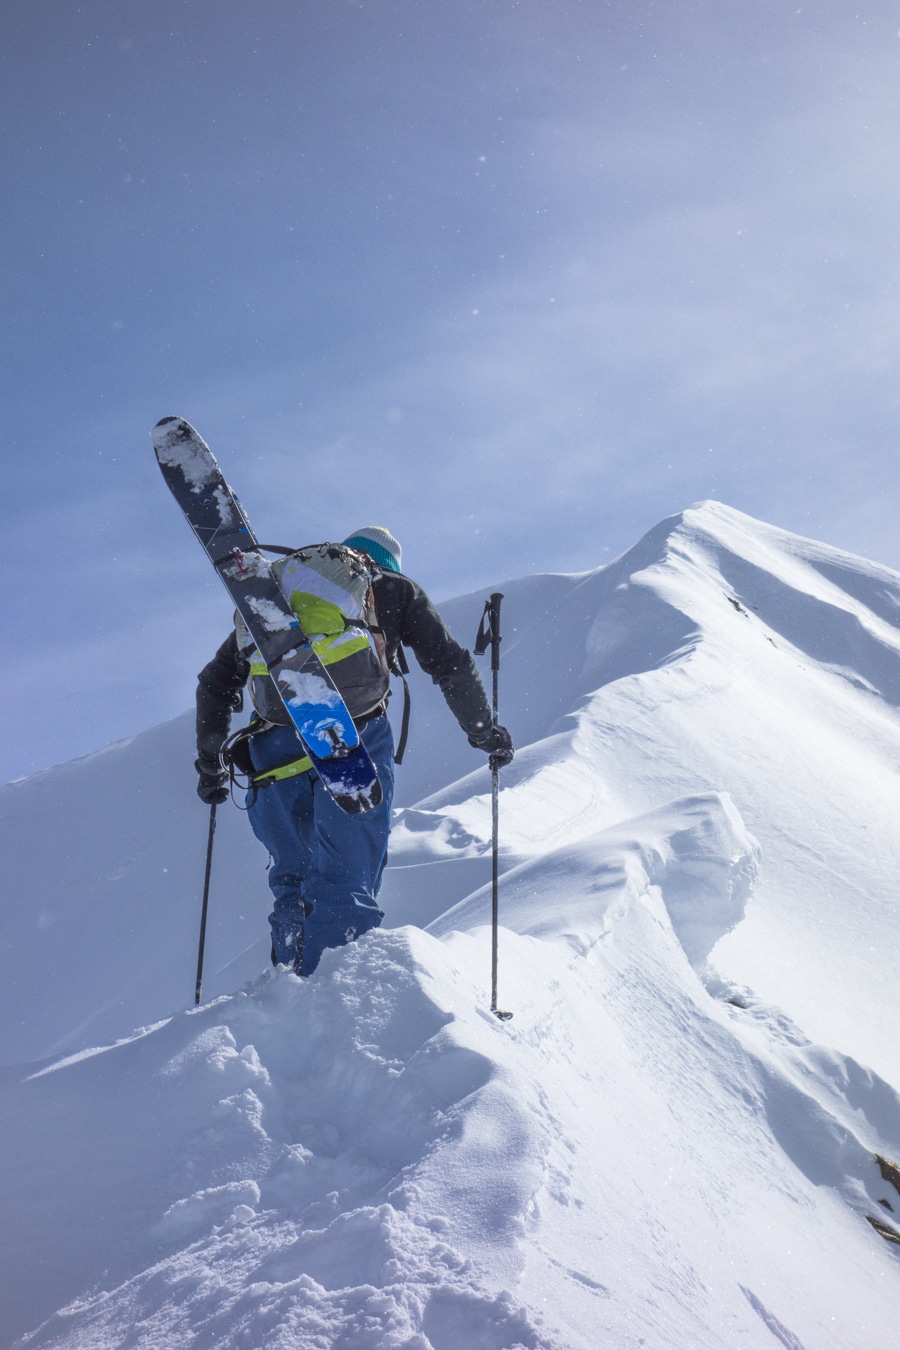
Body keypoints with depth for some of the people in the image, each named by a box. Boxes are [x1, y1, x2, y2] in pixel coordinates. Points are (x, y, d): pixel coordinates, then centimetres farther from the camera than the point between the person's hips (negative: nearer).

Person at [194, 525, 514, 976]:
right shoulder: (395, 590, 24)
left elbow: (217, 681, 29)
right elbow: (451, 665, 17)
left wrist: (210, 763, 36)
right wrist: (484, 731, 29)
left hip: (275, 746, 3)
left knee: (290, 879, 14)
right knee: (347, 883, -6)